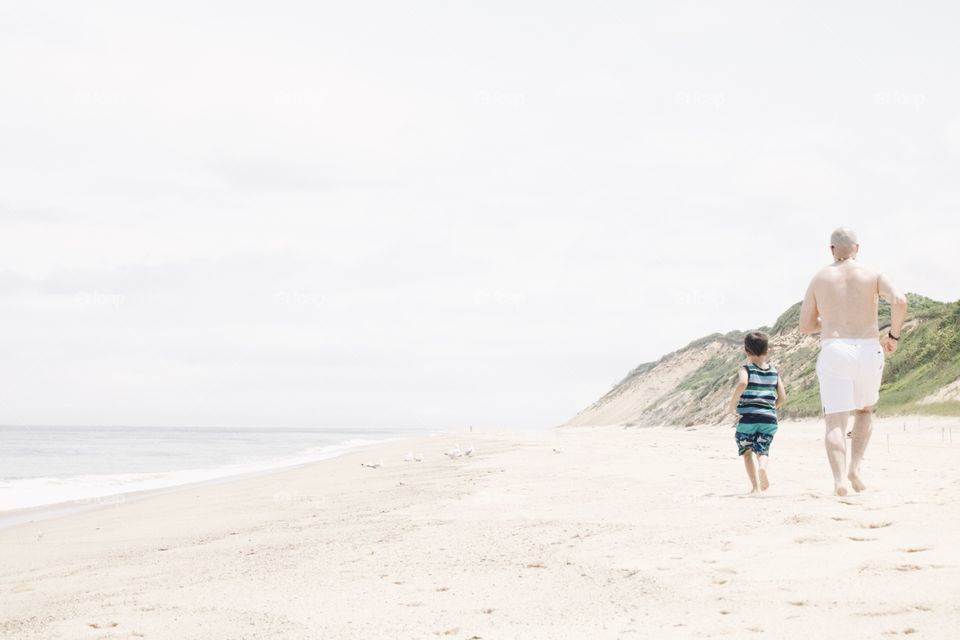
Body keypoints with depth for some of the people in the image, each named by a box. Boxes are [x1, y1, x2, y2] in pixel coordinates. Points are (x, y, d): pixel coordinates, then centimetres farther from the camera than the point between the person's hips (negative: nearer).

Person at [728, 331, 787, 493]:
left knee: (747, 452, 12)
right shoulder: (774, 373, 10)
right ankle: (763, 467, -25)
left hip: (747, 417, -3)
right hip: (769, 419, 3)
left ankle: (756, 486, -2)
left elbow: (742, 383, -25)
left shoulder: (746, 369, -2)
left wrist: (732, 404, -15)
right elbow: (782, 397, 6)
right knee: (762, 451, 10)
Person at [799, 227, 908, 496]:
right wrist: (894, 334, 4)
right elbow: (900, 301, -11)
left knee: (835, 422, -4)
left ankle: (839, 479, -26)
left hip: (833, 352, -1)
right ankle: (855, 467, 6)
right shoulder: (873, 275, 7)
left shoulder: (819, 279, 11)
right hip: (868, 351, 1)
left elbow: (805, 325, 14)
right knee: (865, 410, 25)